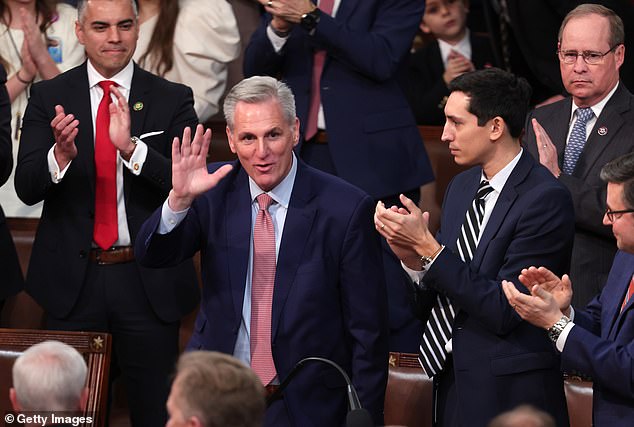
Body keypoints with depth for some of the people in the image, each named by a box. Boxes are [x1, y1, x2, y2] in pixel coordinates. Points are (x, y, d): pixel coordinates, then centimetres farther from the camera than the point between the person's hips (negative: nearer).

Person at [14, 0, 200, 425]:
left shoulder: (172, 100, 0)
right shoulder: (49, 97, 1)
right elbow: (27, 186, -6)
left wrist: (130, 147, -27)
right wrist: (61, 154, -27)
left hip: (149, 281, 0)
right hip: (73, 279, 1)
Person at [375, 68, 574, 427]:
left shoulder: (546, 199, -16)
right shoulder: (461, 187, 9)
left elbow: (504, 310, -21)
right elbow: (440, 300, 11)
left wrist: (428, 247, -20)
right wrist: (413, 258, -9)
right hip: (453, 387, 7)